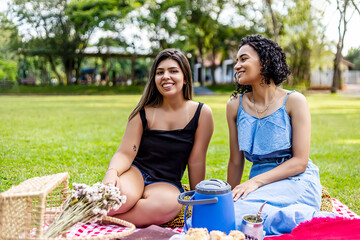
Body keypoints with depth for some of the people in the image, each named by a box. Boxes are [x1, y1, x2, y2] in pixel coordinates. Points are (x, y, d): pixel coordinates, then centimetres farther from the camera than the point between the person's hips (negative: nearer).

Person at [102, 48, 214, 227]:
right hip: (136, 172, 0)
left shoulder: (201, 113, -2)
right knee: (119, 194, -37)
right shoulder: (144, 112, 1)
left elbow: (196, 162, 0)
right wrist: (112, 172, -26)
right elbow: (125, 153, -4)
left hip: (166, 183, 1)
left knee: (168, 204, -37)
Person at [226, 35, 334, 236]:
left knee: (237, 214, -31)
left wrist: (256, 181, -18)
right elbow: (236, 161, 11)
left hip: (296, 182, -5)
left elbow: (300, 161, -8)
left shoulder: (294, 101, -3)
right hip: (260, 185, 5)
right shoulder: (235, 105, 8)